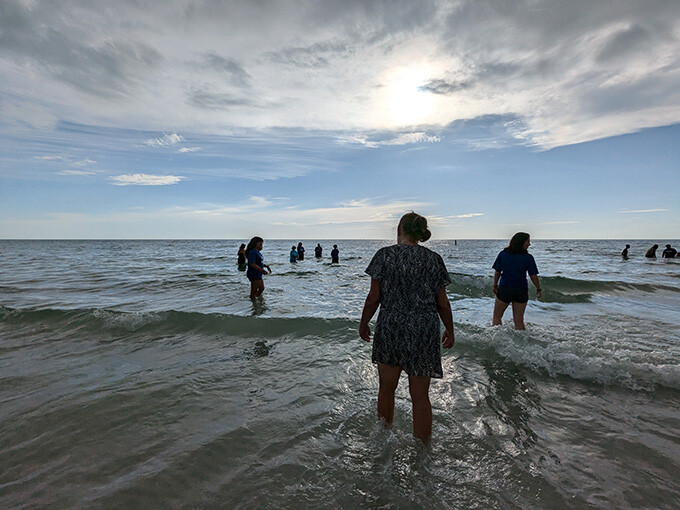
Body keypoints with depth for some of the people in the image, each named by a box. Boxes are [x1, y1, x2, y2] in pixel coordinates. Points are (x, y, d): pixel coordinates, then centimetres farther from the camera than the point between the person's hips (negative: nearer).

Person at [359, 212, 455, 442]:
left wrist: (363, 324, 9)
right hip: (424, 332, 1)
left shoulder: (385, 255, -5)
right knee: (420, 396, 12)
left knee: (386, 389, 19)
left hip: (390, 328, -1)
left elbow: (374, 298, -6)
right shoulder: (434, 259, 1)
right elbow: (443, 304, 3)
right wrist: (450, 330, 18)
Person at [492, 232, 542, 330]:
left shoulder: (503, 254, -4)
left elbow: (497, 272, 0)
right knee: (519, 320, 10)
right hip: (521, 291, 1)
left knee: (497, 317, 13)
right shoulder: (528, 258, -8)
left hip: (504, 289, 0)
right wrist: (539, 289, 9)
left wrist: (495, 286, 13)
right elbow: (533, 276, -6)